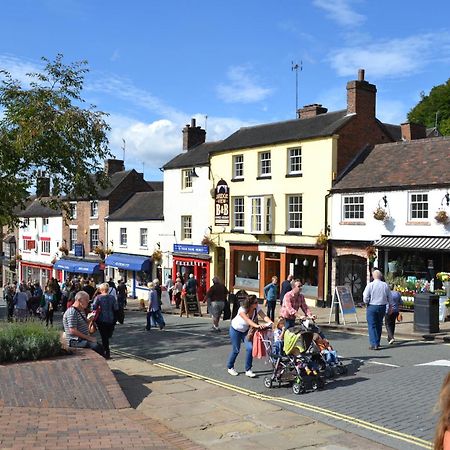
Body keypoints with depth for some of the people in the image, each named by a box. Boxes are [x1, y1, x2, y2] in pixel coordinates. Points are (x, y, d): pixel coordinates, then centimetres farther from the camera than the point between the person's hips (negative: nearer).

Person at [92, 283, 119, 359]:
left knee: (104, 336, 5)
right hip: (111, 319, 3)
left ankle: (107, 353, 5)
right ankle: (107, 352, 26)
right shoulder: (112, 297, -2)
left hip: (102, 319, -3)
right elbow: (116, 308, -4)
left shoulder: (98, 297, -10)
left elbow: (94, 307, -16)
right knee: (107, 336, 17)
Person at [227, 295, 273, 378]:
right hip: (236, 329, -4)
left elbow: (264, 316, -32)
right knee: (236, 350, 0)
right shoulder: (242, 310, -33)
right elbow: (248, 320, -49)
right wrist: (256, 326, -65)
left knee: (250, 348, -12)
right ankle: (230, 367, 25)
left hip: (246, 330, 4)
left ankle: (248, 370, 1)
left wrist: (271, 322, -51)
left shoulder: (257, 308, -20)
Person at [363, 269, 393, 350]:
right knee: (379, 325, 17)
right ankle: (377, 342, 28)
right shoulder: (385, 285, 1)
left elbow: (365, 298, -13)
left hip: (372, 307, -4)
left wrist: (366, 302, 8)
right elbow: (390, 298, 7)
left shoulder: (370, 285, -10)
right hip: (382, 307, 4)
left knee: (372, 326, -1)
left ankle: (374, 344, -7)